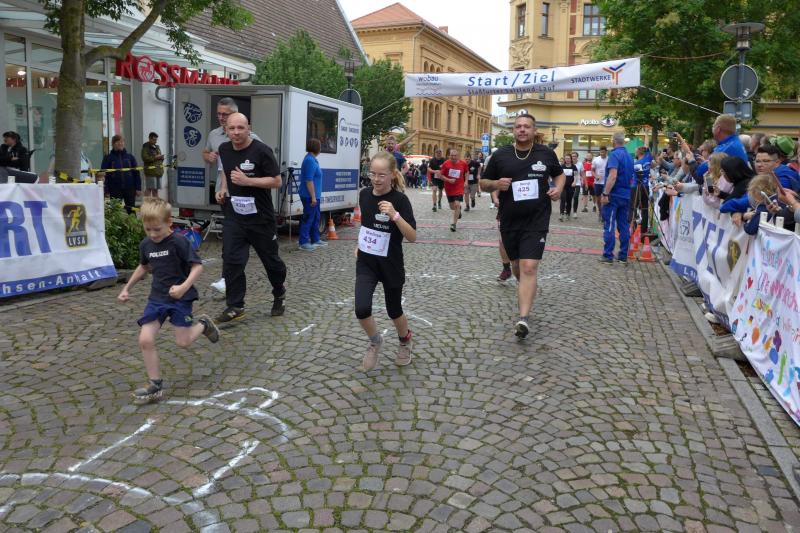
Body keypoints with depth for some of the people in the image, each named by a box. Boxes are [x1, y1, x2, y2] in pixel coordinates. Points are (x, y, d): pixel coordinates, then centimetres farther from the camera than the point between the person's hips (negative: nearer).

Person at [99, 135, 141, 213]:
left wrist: (138, 188, 0)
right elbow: (103, 175, 0)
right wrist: (106, 191, -6)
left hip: (130, 189, 1)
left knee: (131, 210, 6)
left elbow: (136, 173, 7)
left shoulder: (130, 157, 6)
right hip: (115, 190, -1)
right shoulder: (108, 158, 1)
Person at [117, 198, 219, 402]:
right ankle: (155, 385, 3)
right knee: (145, 340, -7)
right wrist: (127, 288, 20)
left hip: (180, 298, -5)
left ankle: (203, 325, 28)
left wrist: (184, 286, -30)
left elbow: (198, 266, -17)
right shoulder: (145, 245, 3)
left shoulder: (179, 242, -17)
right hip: (157, 298, 5)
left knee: (183, 342, -4)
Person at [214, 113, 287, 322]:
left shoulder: (261, 151, -14)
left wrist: (247, 181, -24)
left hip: (260, 217, -4)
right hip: (234, 215, 4)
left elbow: (277, 181, -15)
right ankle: (235, 306, 3)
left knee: (270, 258, 11)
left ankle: (279, 295, 36)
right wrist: (223, 189, 8)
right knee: (231, 260, -5)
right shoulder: (224, 149, 5)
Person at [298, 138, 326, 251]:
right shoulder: (310, 160, -18)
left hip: (314, 195, 10)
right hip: (310, 196, -10)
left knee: (316, 217, 17)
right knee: (308, 218, -4)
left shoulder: (312, 159, 14)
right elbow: (309, 180, -22)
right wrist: (313, 196, -22)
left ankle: (315, 240, 26)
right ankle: (303, 243, 2)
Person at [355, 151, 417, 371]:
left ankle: (405, 341, 45)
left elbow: (412, 237, -22)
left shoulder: (400, 200, -16)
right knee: (362, 309, -14)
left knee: (394, 310, 13)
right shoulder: (365, 194, -2)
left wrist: (395, 215, -34)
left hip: (390, 264, -3)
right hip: (366, 262, 3)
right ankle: (375, 342, 17)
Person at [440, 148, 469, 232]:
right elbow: (440, 175, -5)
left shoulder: (463, 163, -7)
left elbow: (466, 172, 13)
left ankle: (454, 224, -7)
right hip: (449, 188, 2)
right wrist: (448, 180, -19)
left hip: (459, 188, -2)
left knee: (457, 204, -16)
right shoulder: (446, 163, -10)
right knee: (452, 207, 13)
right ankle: (459, 209, 50)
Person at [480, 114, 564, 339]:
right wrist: (496, 184, -14)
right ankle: (526, 289, 48)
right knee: (516, 265, 17)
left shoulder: (546, 153, 2)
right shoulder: (500, 155, 1)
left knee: (528, 267, -15)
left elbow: (559, 174, 20)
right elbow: (484, 183, 8)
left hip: (536, 221, -2)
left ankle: (523, 318, -17)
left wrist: (558, 188, -2)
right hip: (509, 221, 3)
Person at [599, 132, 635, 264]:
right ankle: (623, 256, 11)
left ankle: (608, 256, -2)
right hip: (626, 196, 7)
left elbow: (613, 176, -23)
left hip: (614, 195, -7)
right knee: (624, 226, 8)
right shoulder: (629, 156, 12)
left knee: (609, 226, -3)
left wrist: (605, 194, -23)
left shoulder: (615, 154, -13)